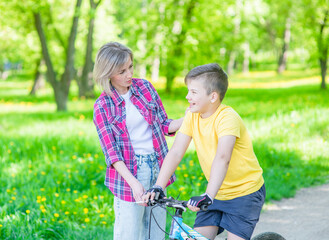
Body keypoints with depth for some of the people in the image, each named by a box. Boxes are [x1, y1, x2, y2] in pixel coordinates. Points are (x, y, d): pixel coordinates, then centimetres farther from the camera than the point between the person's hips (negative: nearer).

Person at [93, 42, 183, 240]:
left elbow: (164, 126, 7)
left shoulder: (145, 87, 5)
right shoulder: (103, 106, -4)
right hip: (129, 172, -4)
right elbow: (111, 152, -9)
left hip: (156, 168, 4)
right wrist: (133, 182, -22)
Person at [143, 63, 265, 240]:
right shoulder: (192, 116, -3)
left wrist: (208, 196, -49)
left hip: (245, 192, -6)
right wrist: (158, 187, -19)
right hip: (218, 192, 6)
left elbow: (222, 158, -38)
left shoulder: (228, 117, -24)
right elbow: (175, 152, -9)